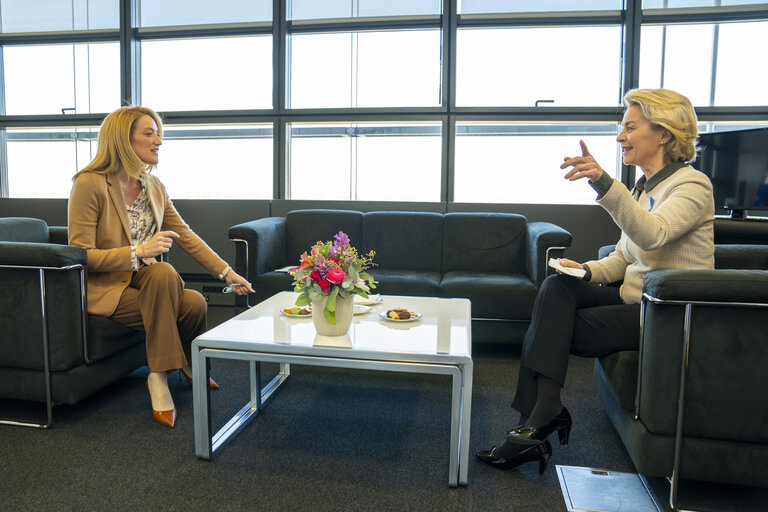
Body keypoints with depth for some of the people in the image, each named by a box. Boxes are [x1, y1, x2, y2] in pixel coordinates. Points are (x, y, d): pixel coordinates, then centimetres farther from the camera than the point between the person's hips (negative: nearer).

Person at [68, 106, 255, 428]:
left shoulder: (154, 187, 6)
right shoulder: (89, 184, -13)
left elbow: (185, 236, 7)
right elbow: (79, 256, -15)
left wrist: (226, 272, 0)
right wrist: (139, 252, -27)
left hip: (143, 283, 5)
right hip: (104, 291, -5)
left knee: (195, 303, -23)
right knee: (163, 272, -32)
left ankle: (189, 365, 11)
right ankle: (159, 378, -22)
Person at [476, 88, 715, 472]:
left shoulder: (692, 185, -12)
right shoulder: (643, 187, 14)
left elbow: (651, 235, -34)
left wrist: (603, 181, -47)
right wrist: (586, 271, -7)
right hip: (635, 301, 7)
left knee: (552, 328, -18)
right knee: (556, 287, -17)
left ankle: (538, 421, -3)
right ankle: (542, 416, -18)